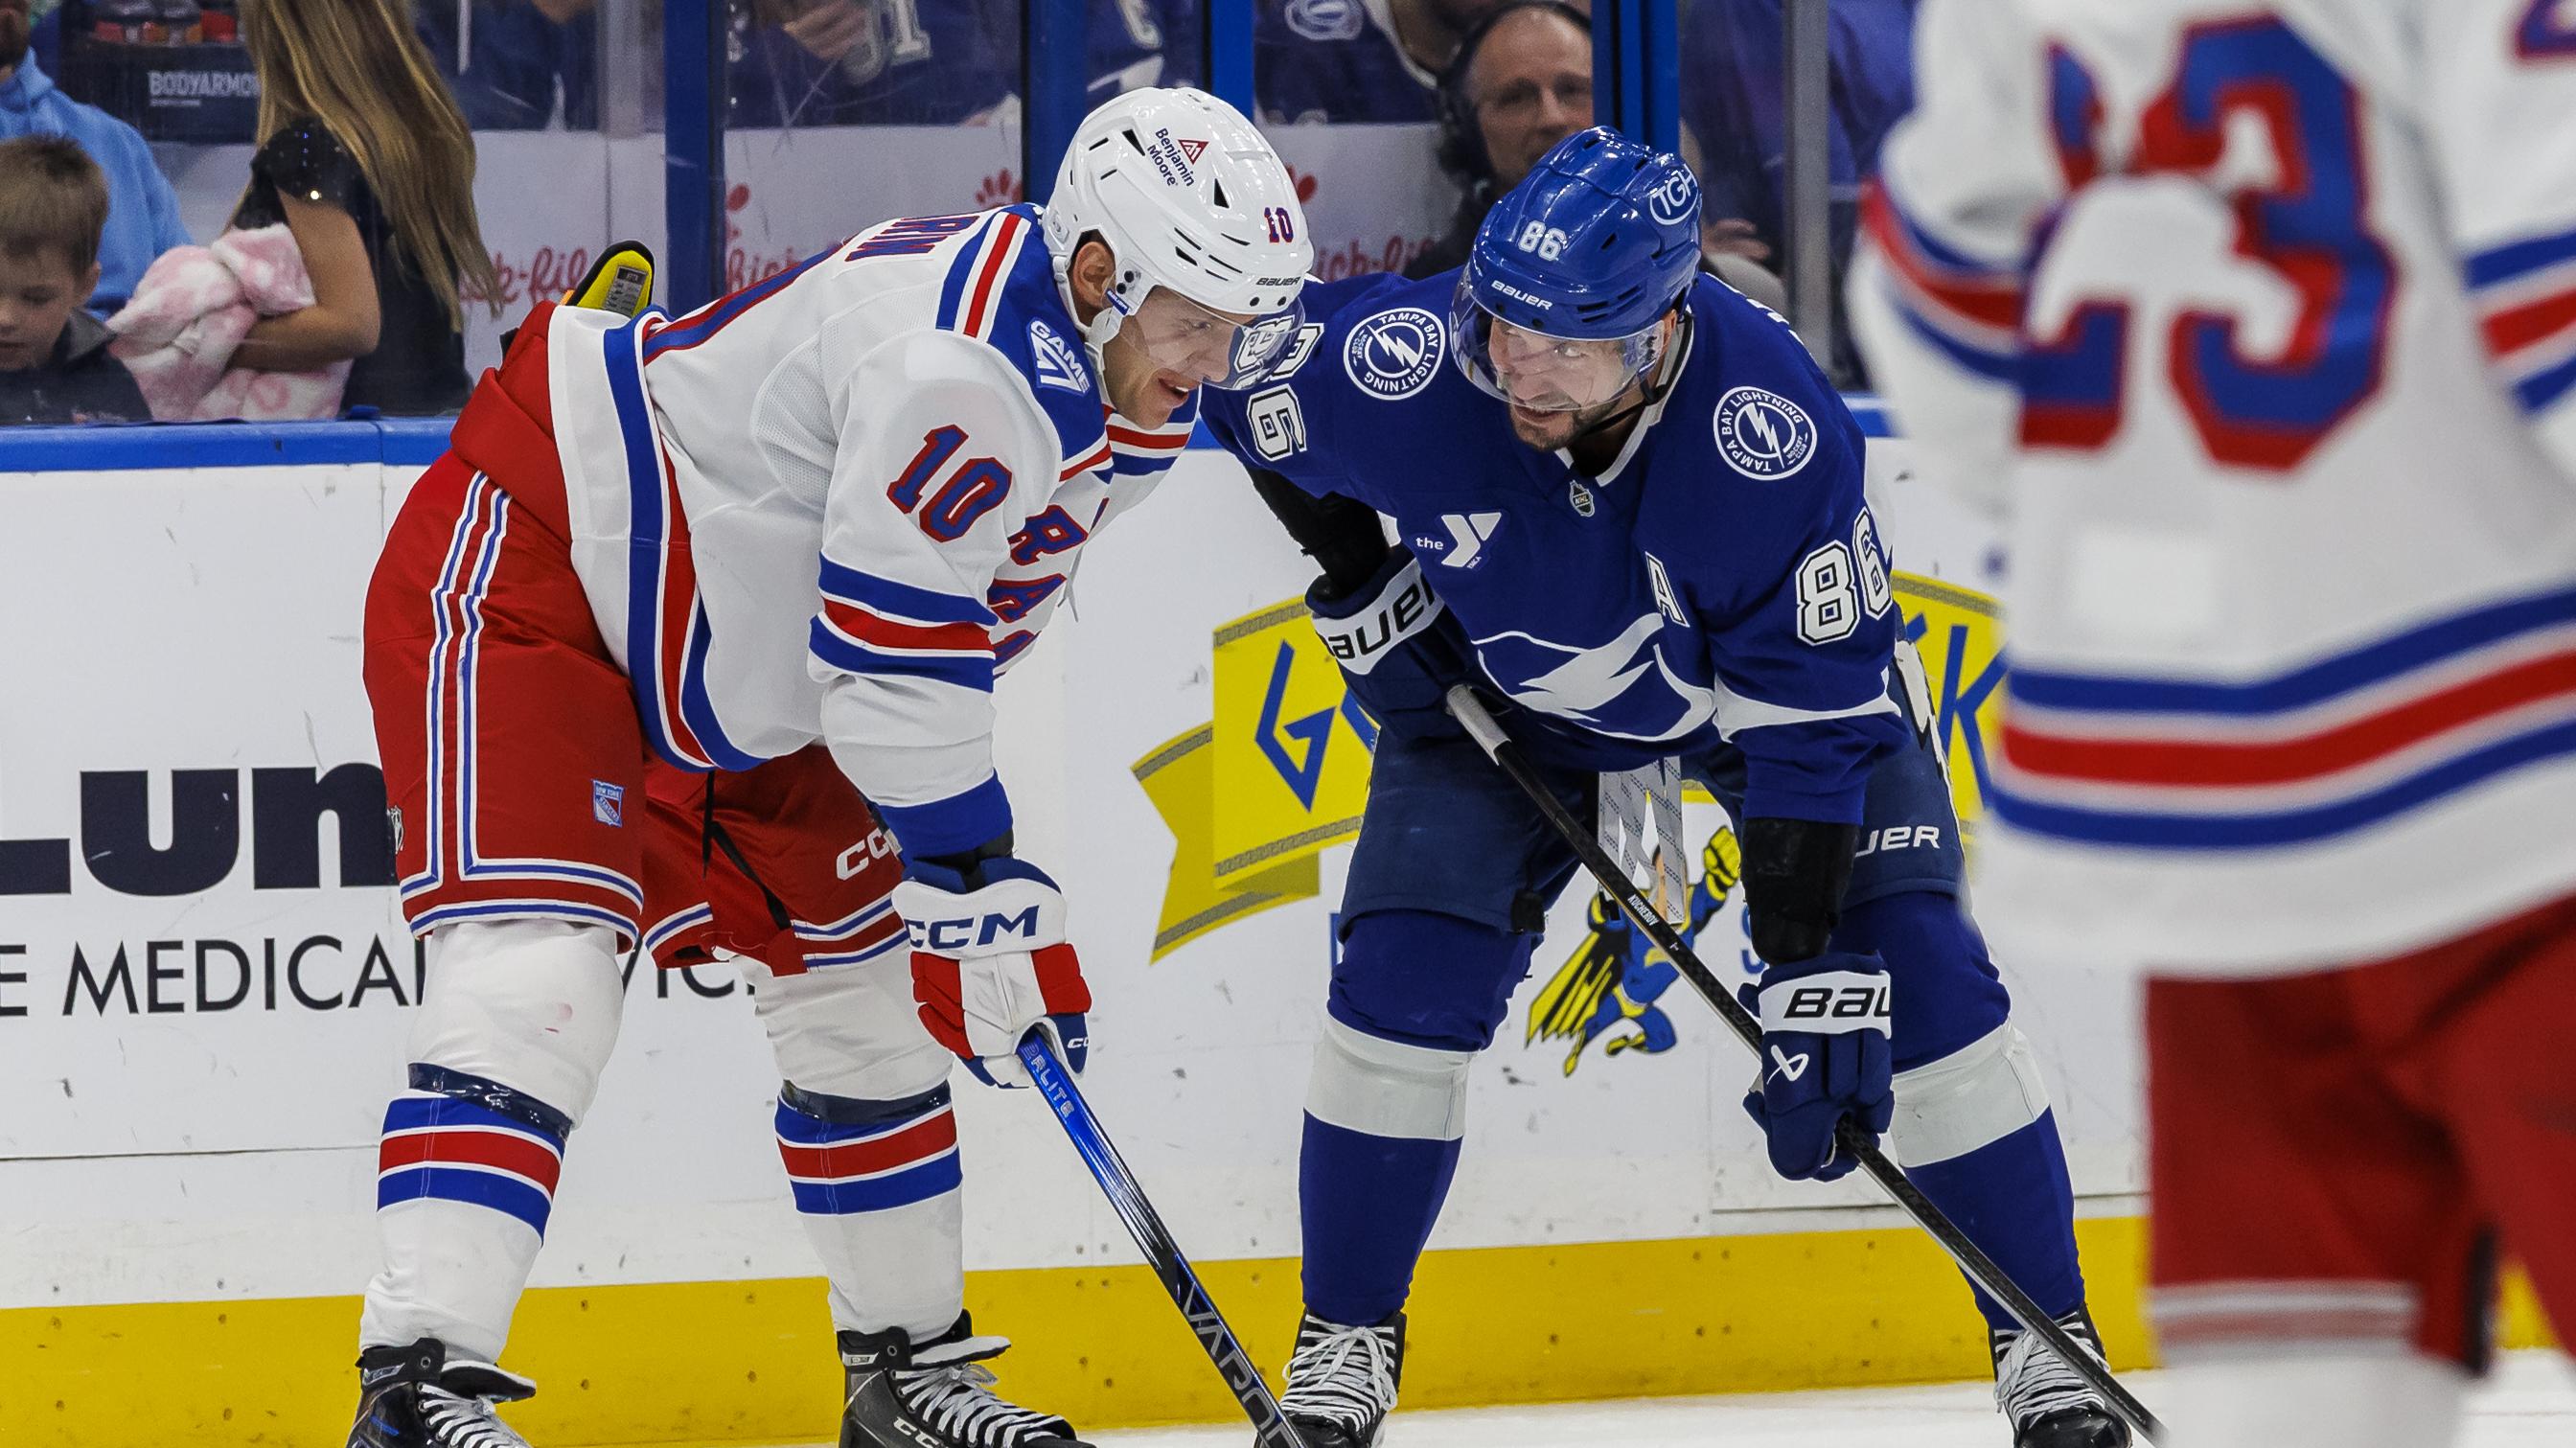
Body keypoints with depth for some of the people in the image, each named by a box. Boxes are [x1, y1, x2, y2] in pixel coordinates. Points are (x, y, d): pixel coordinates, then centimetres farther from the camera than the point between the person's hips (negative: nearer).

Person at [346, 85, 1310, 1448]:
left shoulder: (1124, 402, 1)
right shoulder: (966, 361, -31)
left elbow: (966, 622, 14)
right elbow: (894, 669, -29)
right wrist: (986, 900, -22)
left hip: (727, 686, 11)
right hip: (521, 567, -11)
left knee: (858, 977, 13)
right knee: (541, 962, -24)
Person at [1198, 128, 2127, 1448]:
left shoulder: (1778, 436, -39)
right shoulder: (1408, 364, -34)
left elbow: (1813, 722, -34)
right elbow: (1251, 370, -10)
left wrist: (1813, 978, -36)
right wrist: (1361, 586, -7)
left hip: (1778, 664, -2)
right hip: (1501, 683, 2)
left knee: (1914, 979, -13)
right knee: (1403, 978, -11)